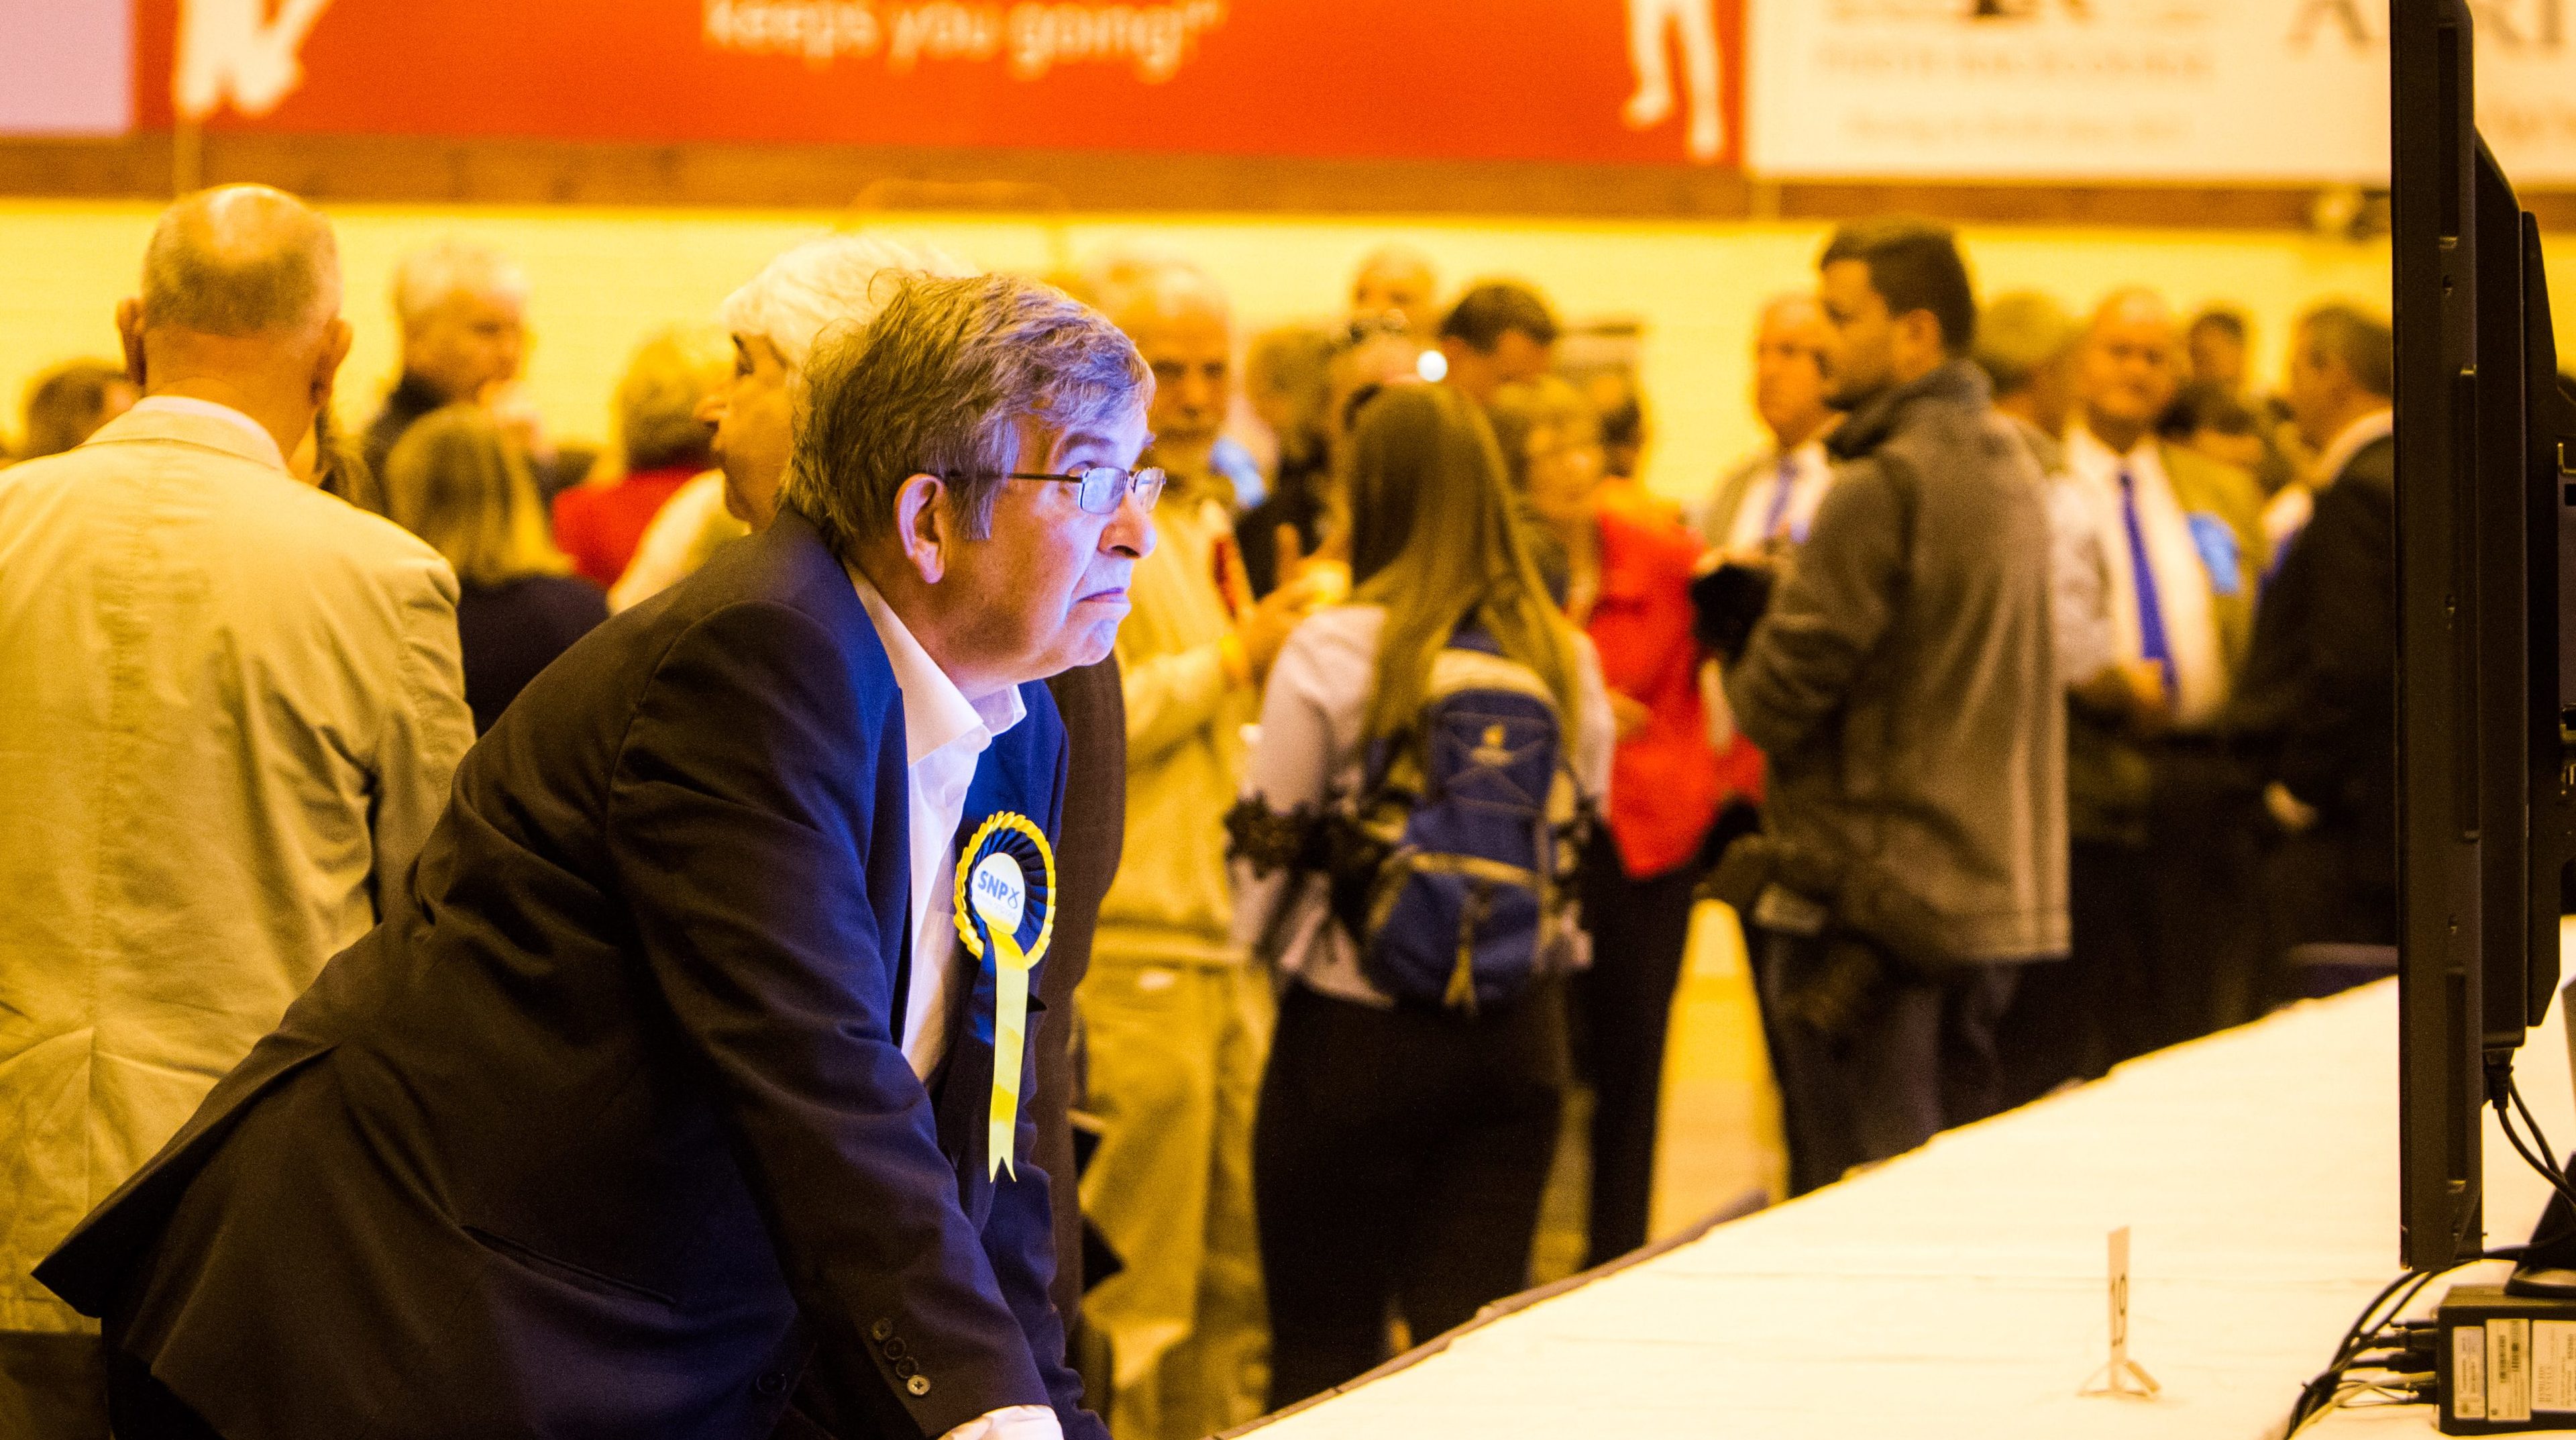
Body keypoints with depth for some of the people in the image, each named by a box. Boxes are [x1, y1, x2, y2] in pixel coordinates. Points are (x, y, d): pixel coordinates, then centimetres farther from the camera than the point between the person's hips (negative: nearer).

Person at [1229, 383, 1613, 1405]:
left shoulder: (1332, 651, -12)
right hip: (1520, 1033, 4)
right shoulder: (1566, 658, 0)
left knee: (1324, 1348, 7)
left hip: (1354, 1025, -4)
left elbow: (1268, 848, -6)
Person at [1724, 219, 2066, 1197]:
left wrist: (1747, 681, 4)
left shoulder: (1883, 486, -16)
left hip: (1873, 895, -9)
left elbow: (1777, 697, -18)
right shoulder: (2012, 467, 12)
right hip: (1993, 890, 9)